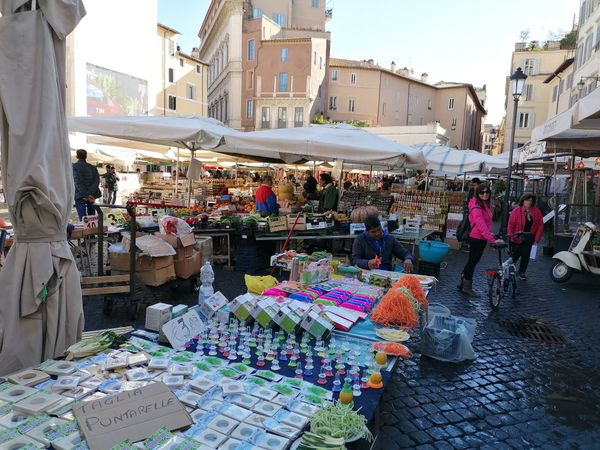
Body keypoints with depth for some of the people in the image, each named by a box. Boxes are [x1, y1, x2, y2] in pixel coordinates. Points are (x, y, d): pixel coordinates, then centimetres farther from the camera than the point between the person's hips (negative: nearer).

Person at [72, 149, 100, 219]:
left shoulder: (74, 166, -1)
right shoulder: (93, 168, 10)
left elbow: (77, 182, -13)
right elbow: (97, 181, -4)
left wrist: (85, 195, -15)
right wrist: (91, 194, -13)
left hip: (80, 196, -4)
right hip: (91, 196, 4)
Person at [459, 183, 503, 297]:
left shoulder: (486, 204, 8)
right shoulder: (476, 207, -21)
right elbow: (481, 225, -30)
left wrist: (490, 234, 3)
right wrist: (492, 239, -35)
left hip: (482, 238, 9)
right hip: (476, 238, -9)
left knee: (473, 261, 18)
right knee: (472, 262, 2)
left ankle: (462, 282, 32)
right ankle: (467, 288, 14)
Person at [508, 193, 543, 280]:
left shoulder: (537, 211, 1)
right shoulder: (516, 211, -9)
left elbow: (540, 225, 2)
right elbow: (511, 224, -9)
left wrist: (537, 238, -2)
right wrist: (510, 236, -16)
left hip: (529, 238, 3)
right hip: (517, 238, -3)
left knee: (526, 256, 8)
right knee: (515, 255, 4)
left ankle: (522, 273, 20)